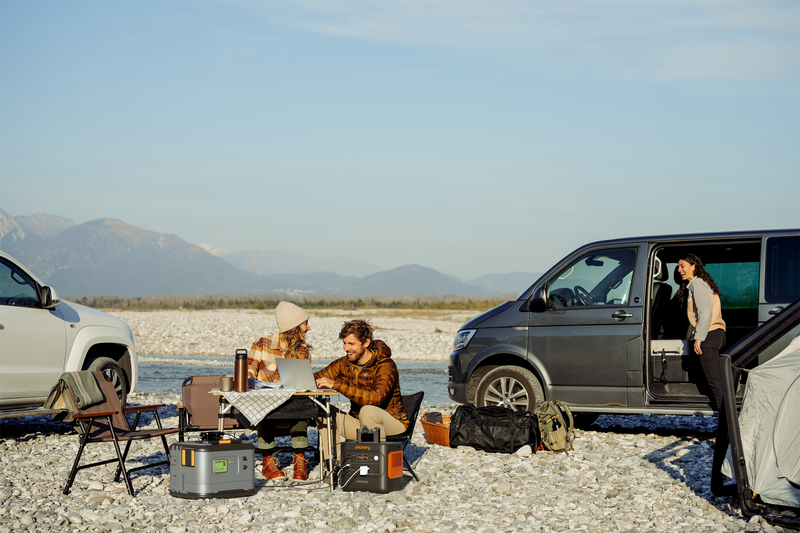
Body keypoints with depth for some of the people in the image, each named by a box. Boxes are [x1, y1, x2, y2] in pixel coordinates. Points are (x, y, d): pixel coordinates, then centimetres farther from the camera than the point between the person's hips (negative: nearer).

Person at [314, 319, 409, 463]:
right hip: (360, 423, 6)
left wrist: (337, 384, -39)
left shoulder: (385, 366, -19)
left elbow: (375, 398, -35)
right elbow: (318, 377, 7)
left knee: (368, 410, -37)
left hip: (391, 423, -6)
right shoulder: (344, 364, 1)